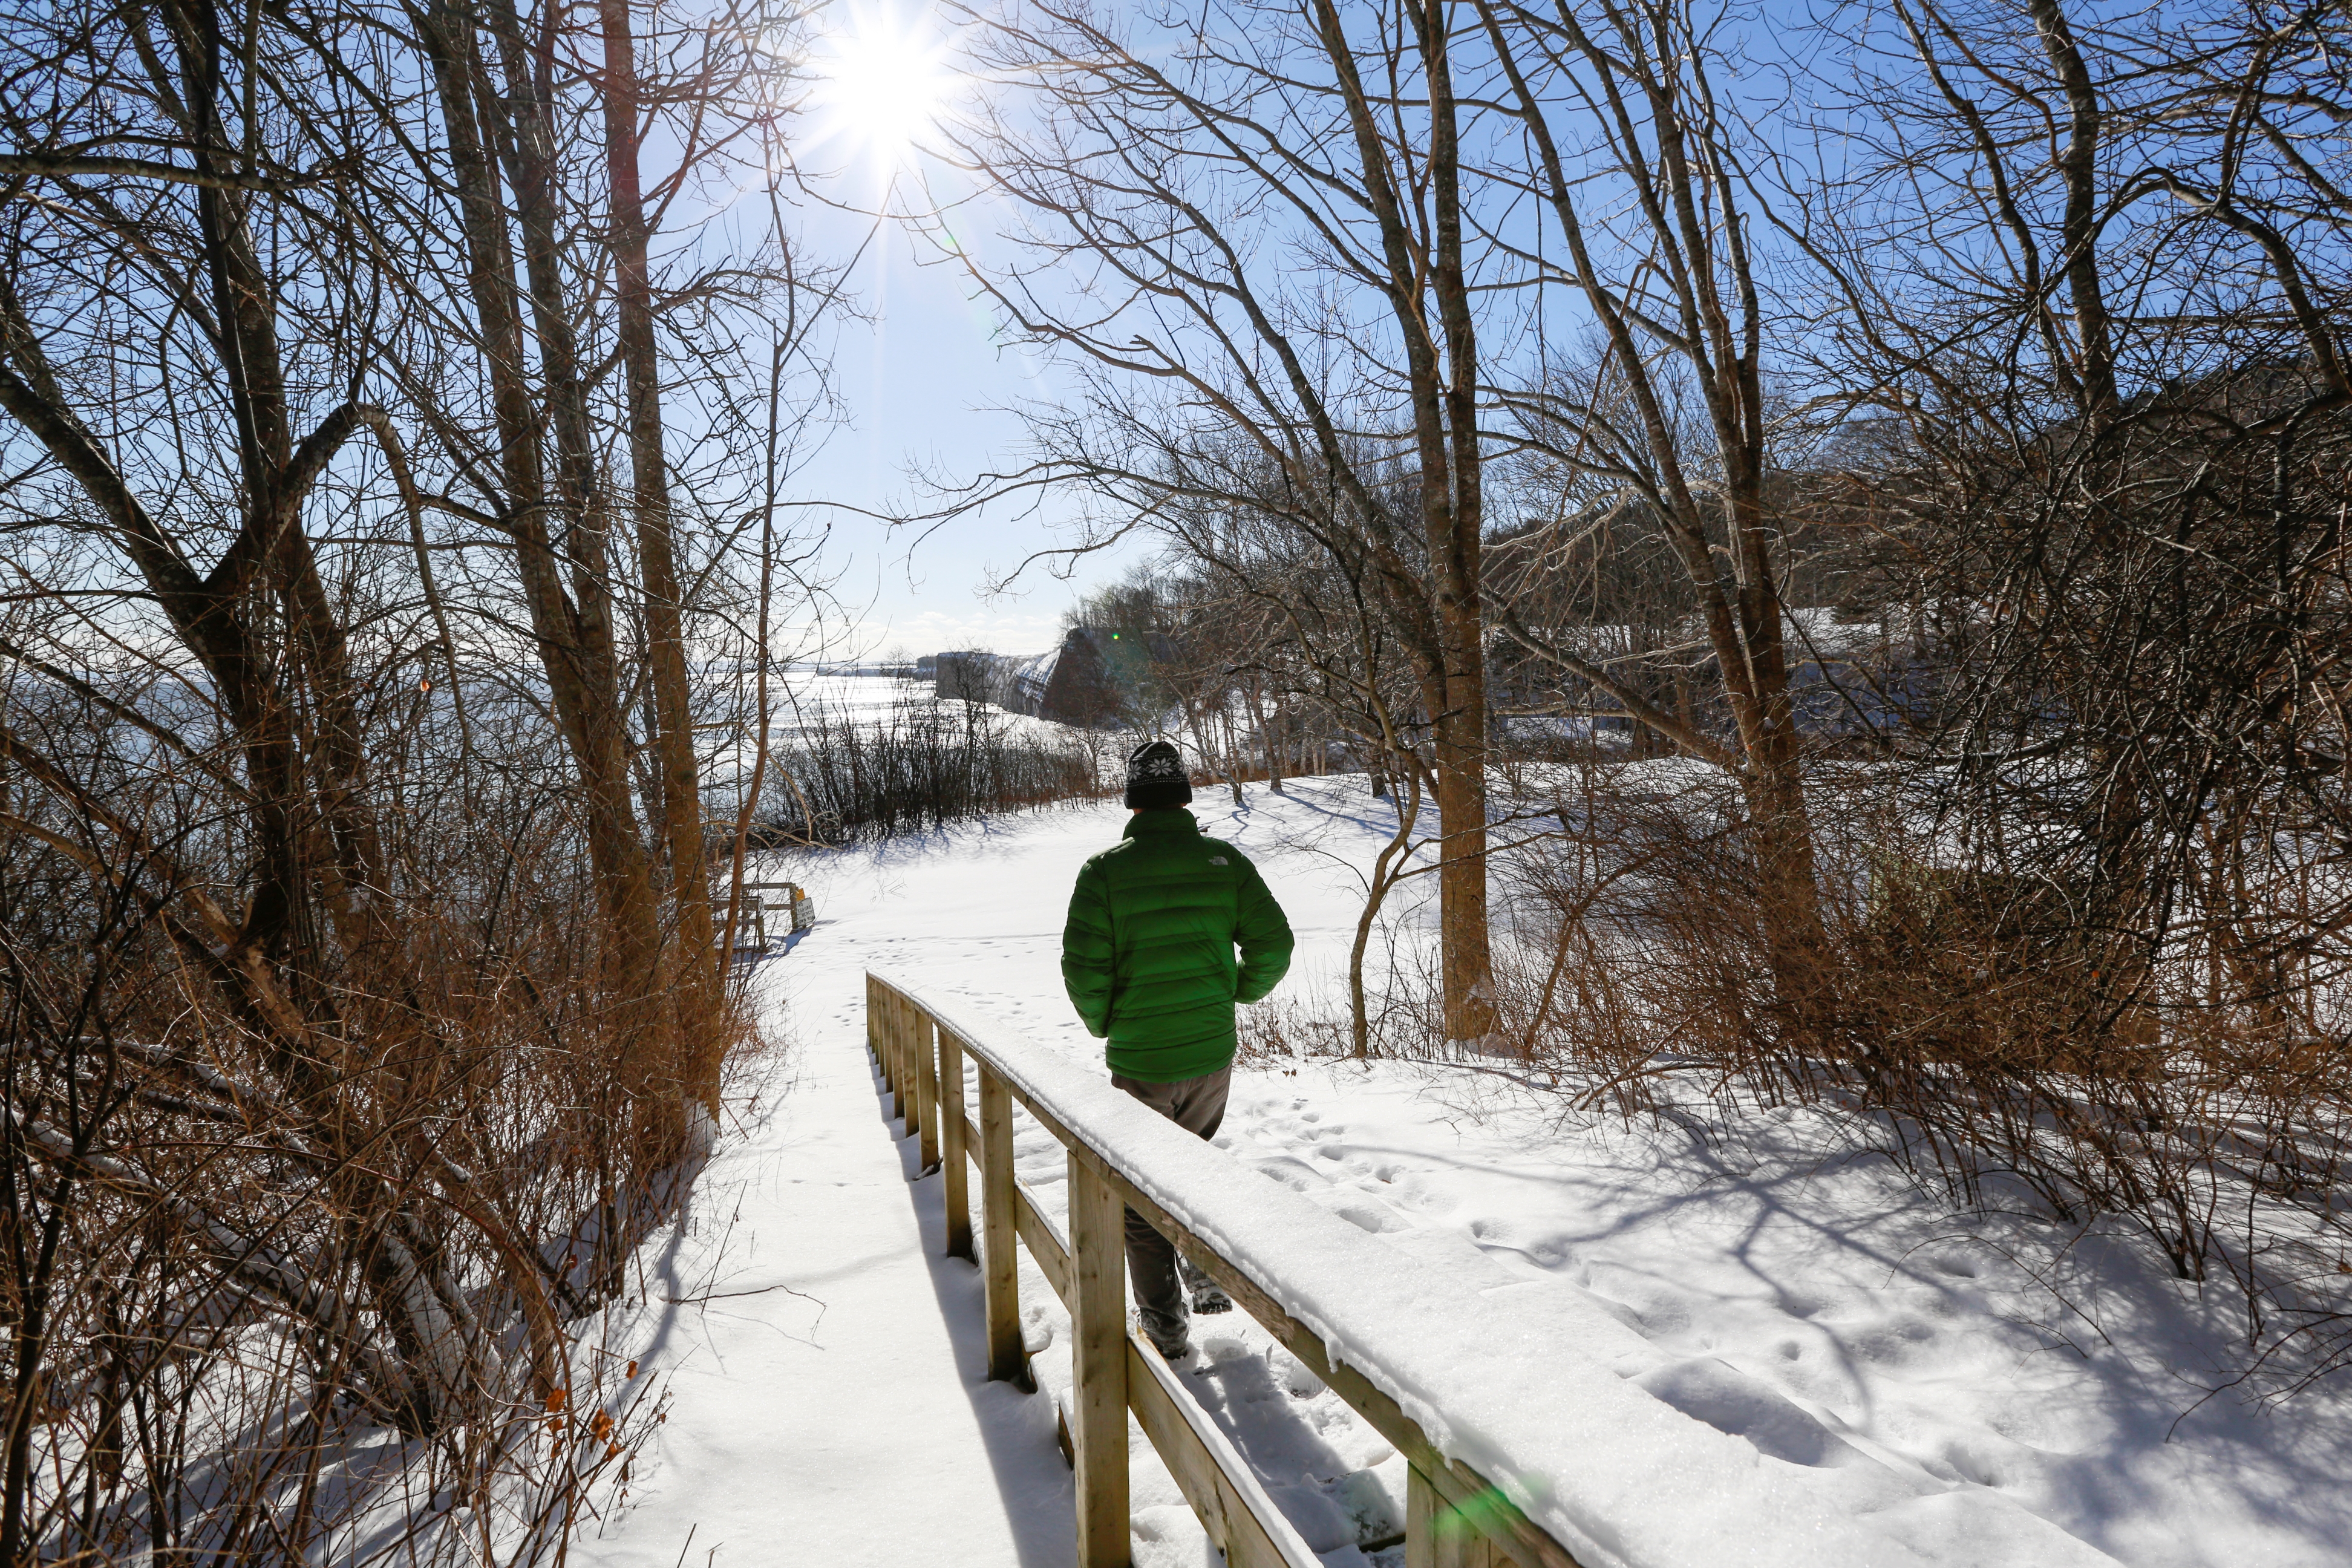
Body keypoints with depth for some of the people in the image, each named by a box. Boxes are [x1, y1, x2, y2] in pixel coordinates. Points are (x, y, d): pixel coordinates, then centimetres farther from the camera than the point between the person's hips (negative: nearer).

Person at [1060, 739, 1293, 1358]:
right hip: (1213, 1053, 3)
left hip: (1139, 1060, -3)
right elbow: (1274, 944, -5)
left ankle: (1164, 1322, 18)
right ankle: (1208, 1278, 36)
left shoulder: (1105, 870, -12)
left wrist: (1103, 1023, 4)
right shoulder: (1225, 860, -4)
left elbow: (1082, 966, -16)